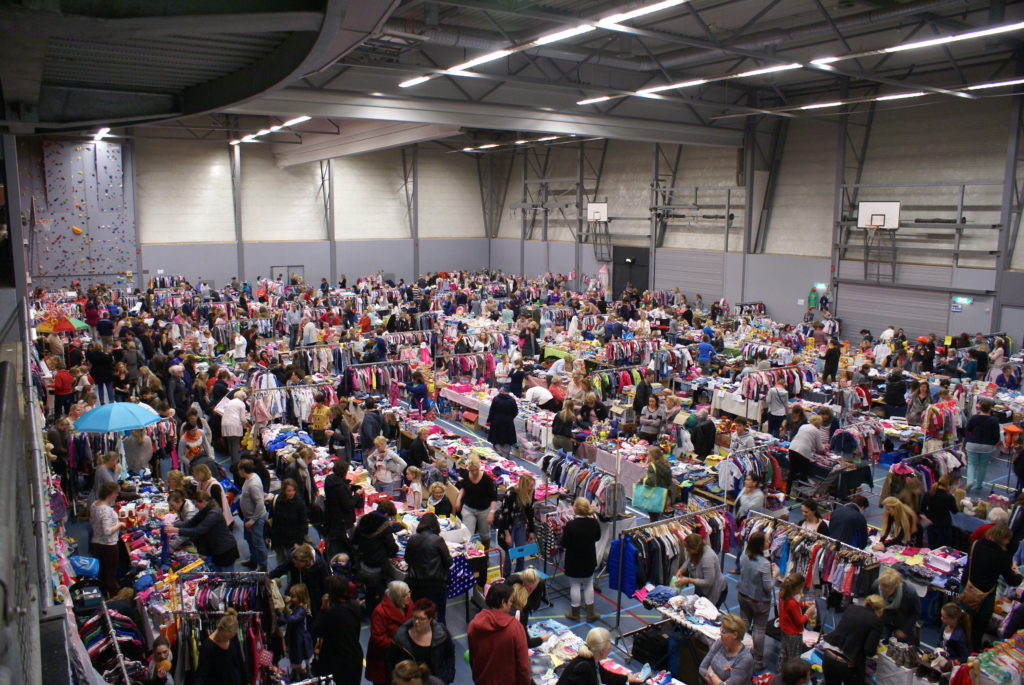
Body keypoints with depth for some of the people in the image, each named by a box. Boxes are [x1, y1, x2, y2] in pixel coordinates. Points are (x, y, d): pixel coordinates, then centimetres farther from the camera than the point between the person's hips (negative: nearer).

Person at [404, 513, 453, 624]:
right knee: (440, 614, 11)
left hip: (415, 582, 4)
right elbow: (448, 562, -7)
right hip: (436, 582, -4)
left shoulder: (412, 539, -4)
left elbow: (407, 559, 11)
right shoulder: (437, 540, -14)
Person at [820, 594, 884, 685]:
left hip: (828, 656, 5)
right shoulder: (876, 621, -4)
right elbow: (869, 651, -11)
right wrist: (875, 649, 10)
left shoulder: (851, 608, 10)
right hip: (848, 664, -5)